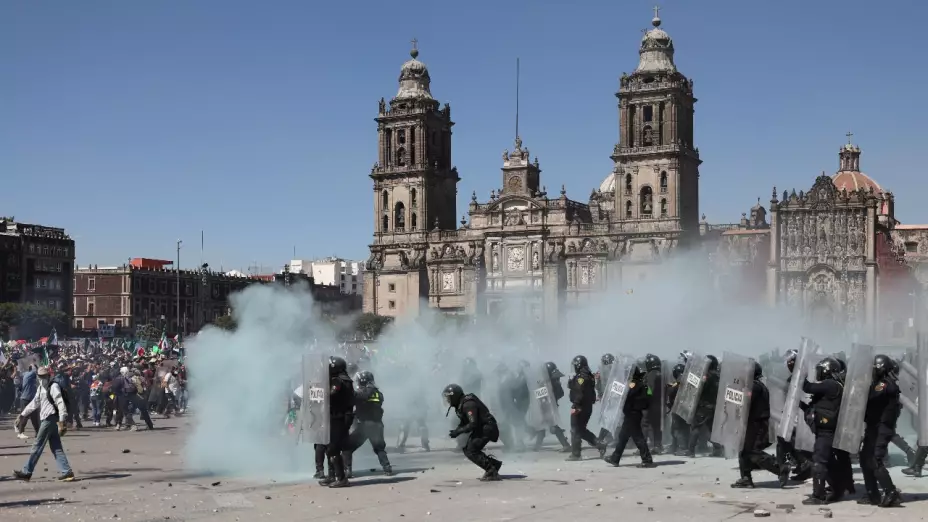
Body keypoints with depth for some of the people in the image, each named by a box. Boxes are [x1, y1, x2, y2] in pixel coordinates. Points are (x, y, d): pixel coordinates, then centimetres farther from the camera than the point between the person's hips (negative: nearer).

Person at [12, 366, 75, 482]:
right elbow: (34, 402, 25)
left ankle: (26, 472, 6)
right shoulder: (40, 388, 15)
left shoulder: (53, 387, -11)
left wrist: (61, 422, -23)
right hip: (47, 419, 9)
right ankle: (67, 472, 3)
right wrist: (22, 415, 23)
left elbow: (60, 404, -17)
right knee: (56, 448, 5)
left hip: (51, 419, -9)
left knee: (38, 445, -2)